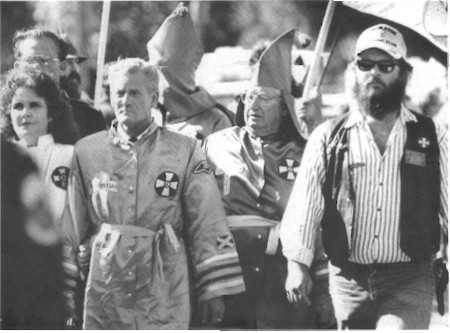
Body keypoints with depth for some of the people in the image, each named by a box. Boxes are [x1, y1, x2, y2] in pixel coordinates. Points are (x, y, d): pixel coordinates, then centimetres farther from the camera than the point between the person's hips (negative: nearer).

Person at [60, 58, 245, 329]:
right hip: (104, 295, 1)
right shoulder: (87, 152, 6)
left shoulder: (184, 152, 3)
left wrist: (214, 292, -1)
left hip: (164, 301, -1)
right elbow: (67, 227, 8)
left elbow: (208, 227, 3)